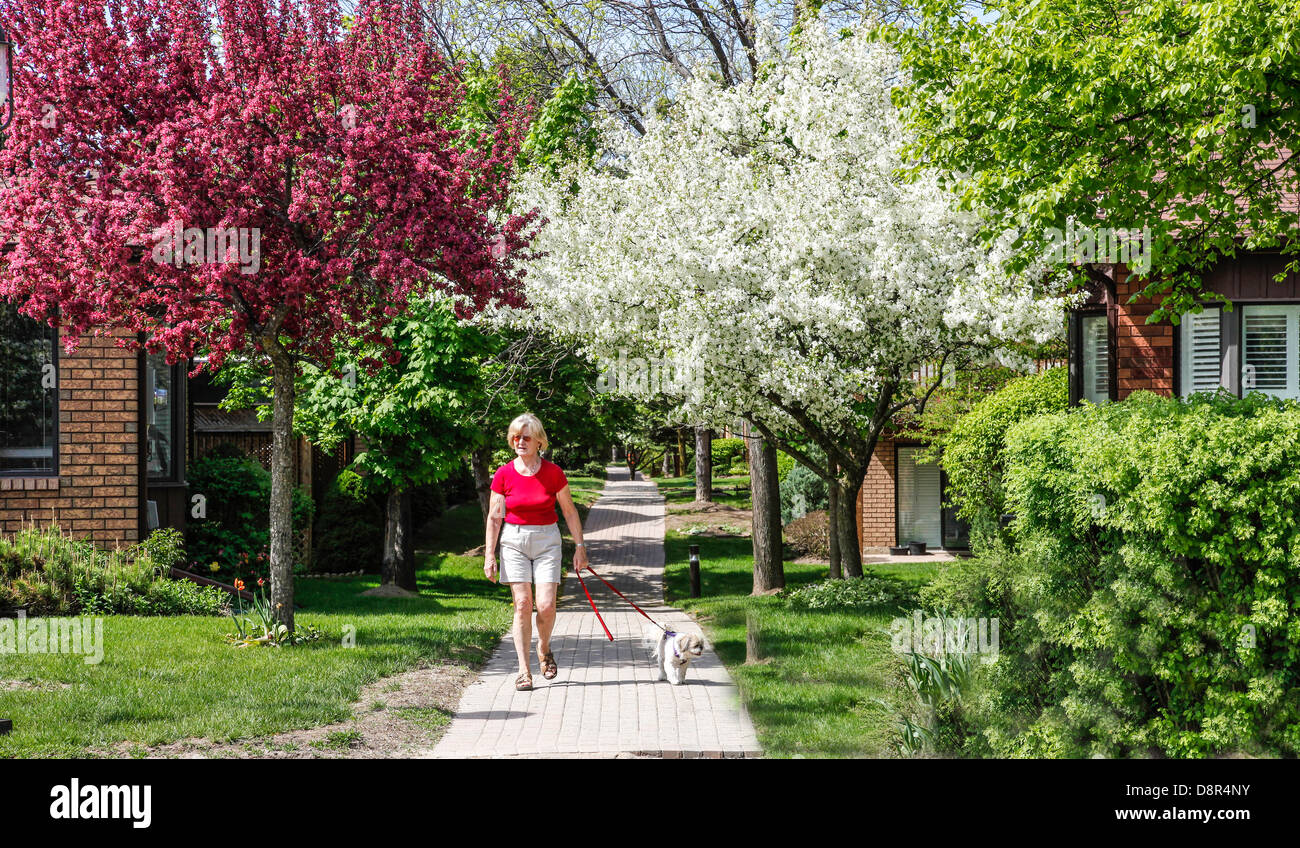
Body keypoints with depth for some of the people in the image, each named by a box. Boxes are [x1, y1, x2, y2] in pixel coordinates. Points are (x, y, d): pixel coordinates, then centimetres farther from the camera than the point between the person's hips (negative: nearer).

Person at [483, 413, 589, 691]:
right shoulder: (503, 475, -2)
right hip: (514, 541, 0)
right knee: (522, 604, -6)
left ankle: (544, 649, 20)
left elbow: (570, 511, 4)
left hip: (546, 540, 0)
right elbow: (494, 517, 3)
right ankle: (524, 670, -1)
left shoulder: (553, 472, -4)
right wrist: (489, 555, 0)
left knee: (546, 605, -11)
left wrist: (580, 546, 3)